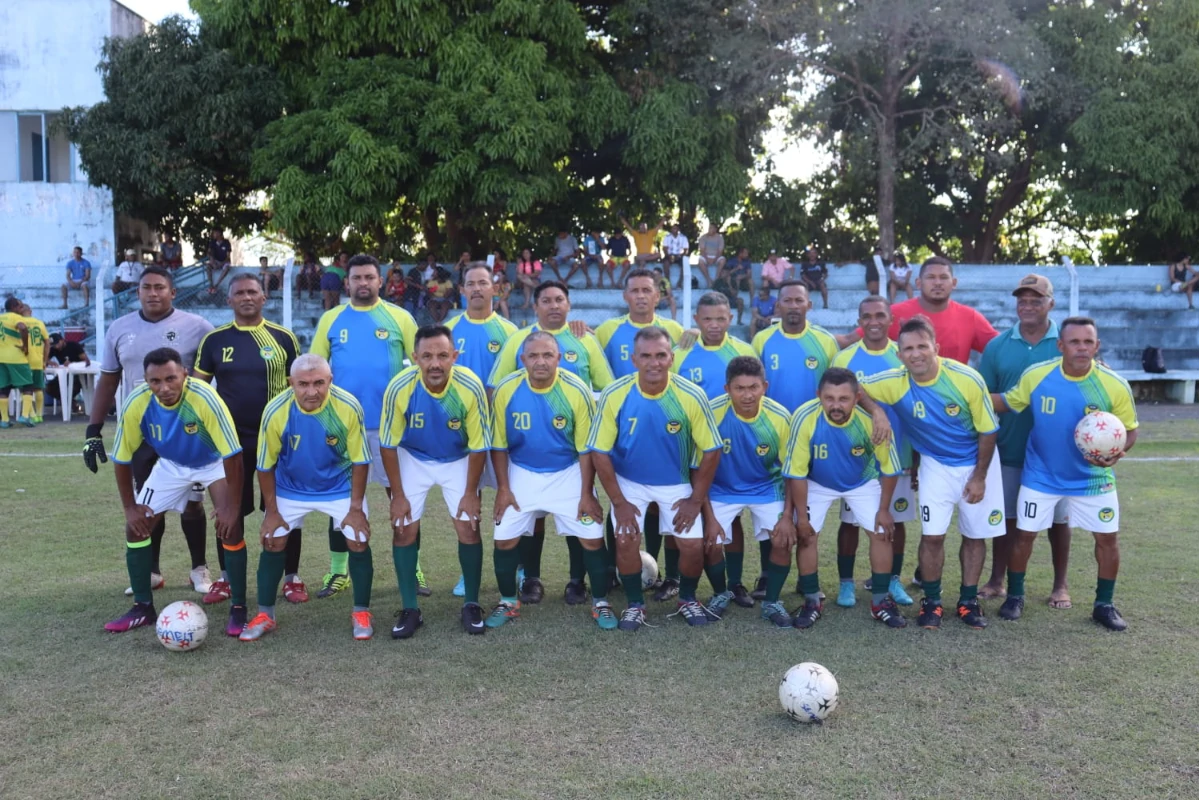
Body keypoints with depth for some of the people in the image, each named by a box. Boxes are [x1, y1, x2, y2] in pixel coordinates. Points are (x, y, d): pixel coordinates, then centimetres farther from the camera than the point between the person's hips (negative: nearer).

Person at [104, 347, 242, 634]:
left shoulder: (205, 398, -37)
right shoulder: (136, 404, -26)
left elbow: (232, 455, -30)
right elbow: (122, 459, -10)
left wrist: (231, 506, -28)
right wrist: (130, 507, -7)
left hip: (214, 462, -4)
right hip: (171, 464, 4)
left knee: (229, 527, -20)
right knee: (137, 526, -2)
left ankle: (238, 609, -5)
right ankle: (143, 607, 15)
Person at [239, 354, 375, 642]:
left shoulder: (349, 407, -28)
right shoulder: (275, 411, -26)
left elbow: (360, 460, -15)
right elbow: (265, 466, -11)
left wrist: (356, 507, -13)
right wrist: (272, 511, -7)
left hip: (341, 486, -1)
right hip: (290, 488, 1)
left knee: (359, 542, -7)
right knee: (273, 542, -1)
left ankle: (361, 612, 11)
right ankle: (264, 615, 17)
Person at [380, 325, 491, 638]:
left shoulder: (471, 387, -29)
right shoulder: (400, 388, -28)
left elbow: (478, 445, -16)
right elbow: (388, 444, -14)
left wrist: (471, 492, -11)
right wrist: (398, 494, -11)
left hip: (458, 461, 0)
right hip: (412, 459, 1)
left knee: (469, 527, -7)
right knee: (404, 528, -5)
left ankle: (472, 605, 11)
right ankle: (410, 609, 9)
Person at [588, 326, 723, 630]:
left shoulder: (692, 396, -22)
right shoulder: (614, 396, -22)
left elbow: (711, 450, -11)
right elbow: (600, 451, -13)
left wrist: (696, 500, -9)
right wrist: (619, 501, -13)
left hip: (677, 483, 0)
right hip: (629, 482, 0)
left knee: (693, 544, -7)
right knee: (626, 540, -11)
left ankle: (688, 600, 24)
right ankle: (635, 604, 15)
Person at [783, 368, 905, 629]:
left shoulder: (872, 418, -33)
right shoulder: (804, 418, -36)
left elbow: (889, 468, -14)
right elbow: (796, 472, -23)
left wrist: (884, 509, -7)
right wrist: (801, 516, -17)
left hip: (864, 482, 1)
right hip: (817, 484, -1)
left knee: (882, 533, -4)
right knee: (805, 535, -8)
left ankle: (880, 602, 14)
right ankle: (812, 602, 10)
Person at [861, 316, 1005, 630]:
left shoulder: (967, 379, -24)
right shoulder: (894, 383, -21)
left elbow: (988, 431, -13)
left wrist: (979, 477, -10)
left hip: (977, 463, 0)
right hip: (935, 465, 1)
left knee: (975, 534, 9)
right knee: (933, 535, -5)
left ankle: (969, 600, 25)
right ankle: (931, 601, 13)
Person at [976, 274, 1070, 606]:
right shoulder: (997, 346, 1)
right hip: (1009, 450, 1)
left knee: (1058, 518, 10)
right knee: (1006, 517, 11)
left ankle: (1060, 585, 24)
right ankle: (997, 581, 22)